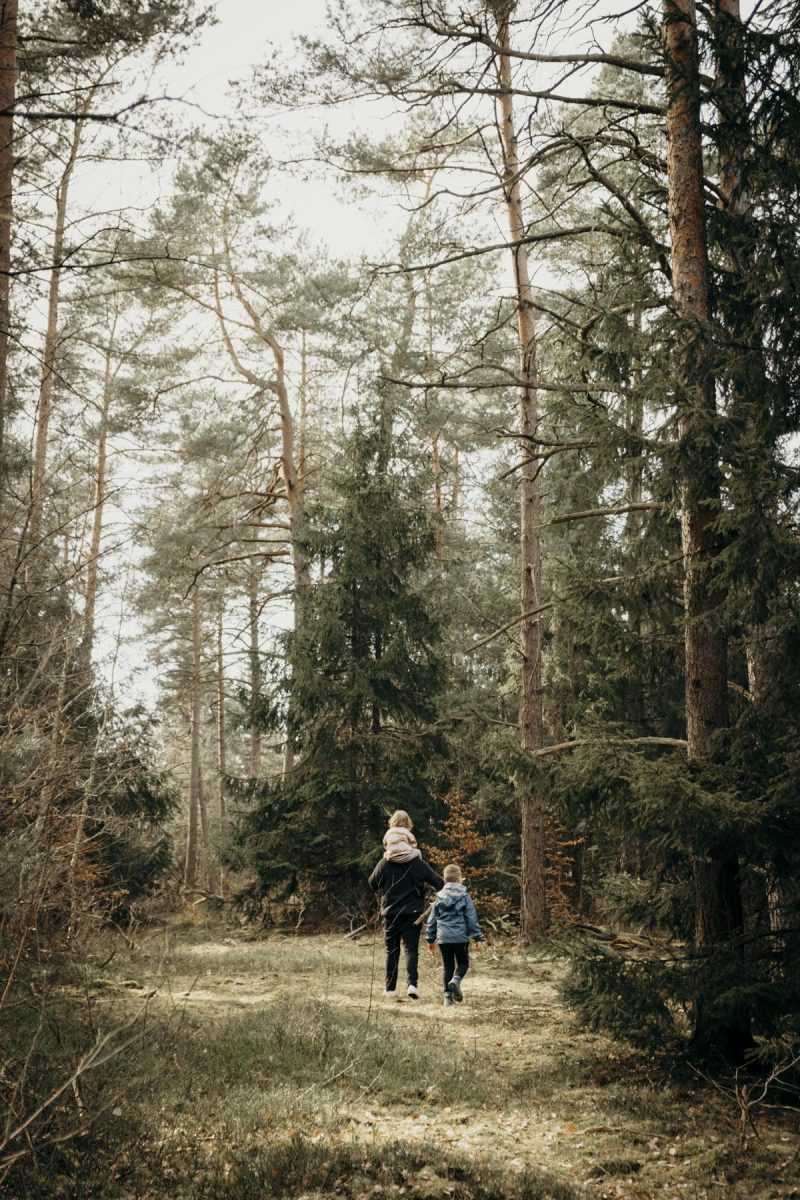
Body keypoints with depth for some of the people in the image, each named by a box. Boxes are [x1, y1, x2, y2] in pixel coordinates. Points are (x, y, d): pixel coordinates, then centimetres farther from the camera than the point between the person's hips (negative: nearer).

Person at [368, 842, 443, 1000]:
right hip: (413, 914, -1)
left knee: (391, 951, 13)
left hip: (390, 914, 1)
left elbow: (373, 884, 9)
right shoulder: (418, 863, -5)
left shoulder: (384, 864, -4)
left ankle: (390, 988, 13)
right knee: (411, 949, -1)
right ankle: (412, 984, -20)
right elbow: (438, 882, -3)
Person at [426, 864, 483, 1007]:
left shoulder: (439, 897, 8)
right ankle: (456, 979, -18)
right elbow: (472, 919, -4)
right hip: (460, 937, -3)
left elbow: (432, 920, 11)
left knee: (448, 967, 11)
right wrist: (477, 937, 2)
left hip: (443, 938, 3)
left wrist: (430, 939, 20)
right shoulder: (464, 896, -3)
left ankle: (448, 996, 5)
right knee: (463, 963, 12)